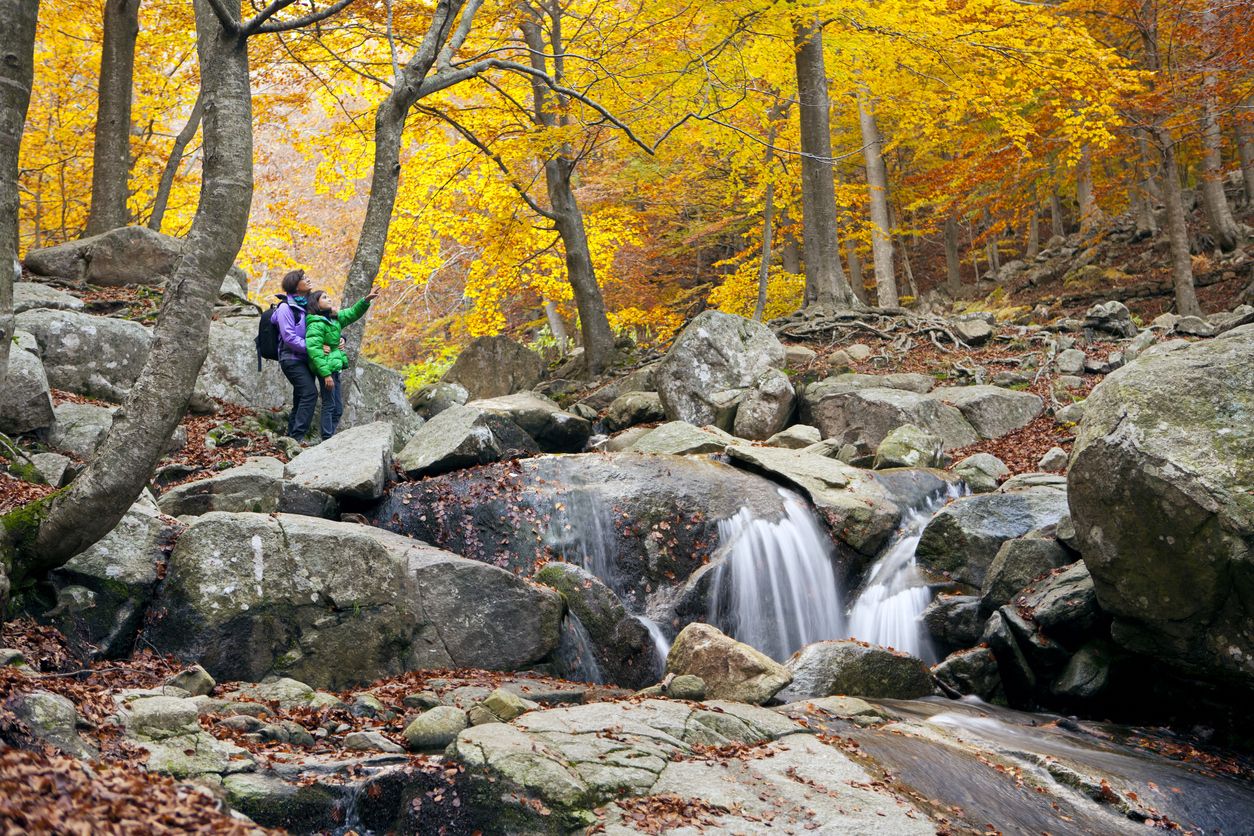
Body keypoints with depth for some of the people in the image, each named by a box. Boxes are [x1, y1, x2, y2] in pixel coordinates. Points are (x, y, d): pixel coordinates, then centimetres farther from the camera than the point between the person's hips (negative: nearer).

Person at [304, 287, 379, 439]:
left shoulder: (334, 318, 11)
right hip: (326, 368, -9)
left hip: (335, 368, 9)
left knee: (338, 408, 11)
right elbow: (314, 349, -22)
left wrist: (366, 300, 6)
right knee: (329, 406, -7)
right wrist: (325, 374, -25)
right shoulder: (316, 324, -15)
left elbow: (352, 314, 23)